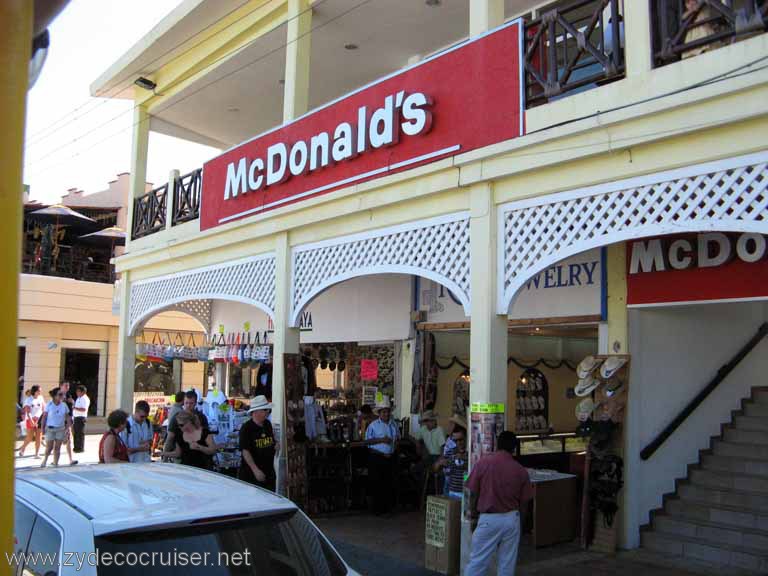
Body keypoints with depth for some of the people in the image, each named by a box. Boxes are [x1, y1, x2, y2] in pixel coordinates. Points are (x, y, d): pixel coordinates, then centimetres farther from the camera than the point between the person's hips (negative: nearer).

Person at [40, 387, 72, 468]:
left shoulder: (64, 405, 3)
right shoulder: (49, 405, -4)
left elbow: (67, 417, 7)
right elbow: (44, 417, -3)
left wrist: (67, 427, -2)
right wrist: (42, 428, -7)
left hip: (60, 429, 2)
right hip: (50, 429, -2)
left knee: (57, 448, 2)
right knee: (49, 447, 1)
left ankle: (56, 463, 9)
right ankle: (45, 460, 26)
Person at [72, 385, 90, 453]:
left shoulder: (85, 399, -12)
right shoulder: (79, 398, 19)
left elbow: (84, 409, -23)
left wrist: (75, 408, -24)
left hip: (81, 418, -10)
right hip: (76, 417, 10)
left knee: (80, 434, -6)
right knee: (75, 433, 13)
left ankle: (81, 448, -1)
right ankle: (76, 447, 21)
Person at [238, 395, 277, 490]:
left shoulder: (268, 425, 8)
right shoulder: (246, 428, -14)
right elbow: (245, 451, -20)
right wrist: (255, 470, -26)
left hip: (269, 472, 7)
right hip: (251, 475, -7)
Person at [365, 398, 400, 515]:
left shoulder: (393, 425, 9)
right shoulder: (373, 425, -6)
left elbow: (397, 439, 22)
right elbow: (367, 441, -9)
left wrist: (394, 448, 4)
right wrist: (381, 440, -17)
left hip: (389, 458, 5)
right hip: (376, 458, -5)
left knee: (389, 483, 8)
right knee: (376, 483, 0)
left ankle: (387, 508, 18)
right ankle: (377, 509, 8)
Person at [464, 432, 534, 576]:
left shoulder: (483, 463, -8)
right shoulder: (521, 470, -2)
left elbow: (473, 494, -4)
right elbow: (524, 502, 4)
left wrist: (474, 517, 8)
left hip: (489, 519, -2)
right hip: (511, 519, 2)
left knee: (478, 561, 5)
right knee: (507, 563, 11)